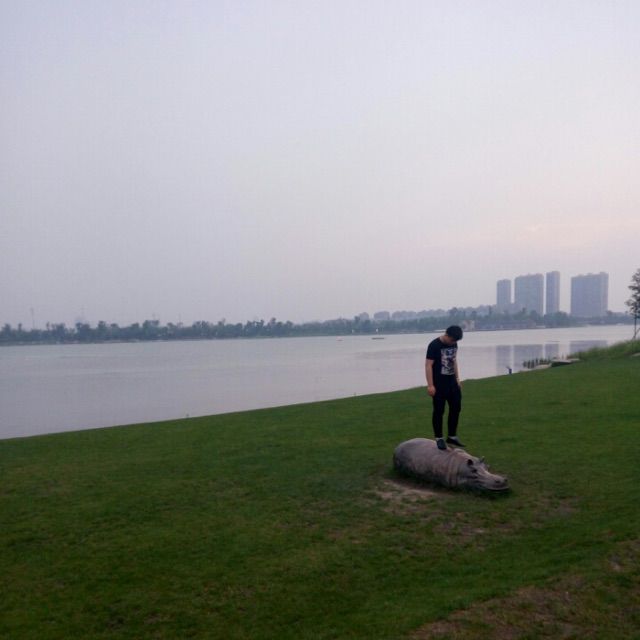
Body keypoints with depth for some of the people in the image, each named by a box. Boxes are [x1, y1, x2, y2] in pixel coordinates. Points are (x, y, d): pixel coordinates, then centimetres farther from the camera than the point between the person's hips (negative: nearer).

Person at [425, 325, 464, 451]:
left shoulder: (453, 344, 6)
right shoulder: (434, 345, -16)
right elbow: (428, 365, -17)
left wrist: (457, 379, 17)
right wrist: (430, 385, -21)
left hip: (451, 381, 7)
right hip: (439, 383, -7)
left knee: (456, 408, 10)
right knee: (439, 411, -1)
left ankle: (452, 436, 22)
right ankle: (439, 438, 11)